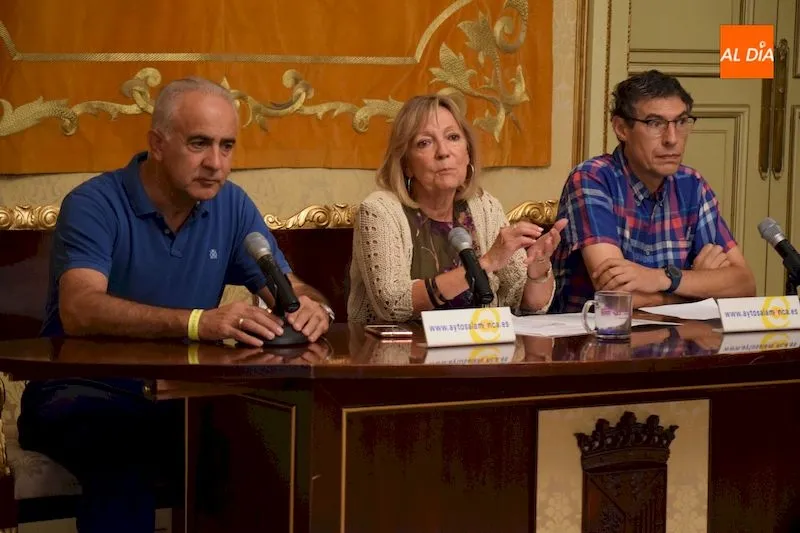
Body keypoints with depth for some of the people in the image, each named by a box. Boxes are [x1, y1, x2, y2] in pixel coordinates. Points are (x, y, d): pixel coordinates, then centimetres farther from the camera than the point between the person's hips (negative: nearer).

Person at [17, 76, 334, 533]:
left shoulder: (232, 206, 6)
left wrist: (311, 307, -24)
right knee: (124, 452, -38)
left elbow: (291, 290, 5)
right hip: (86, 389, -5)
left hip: (180, 392, 5)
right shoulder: (95, 205, -13)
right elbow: (79, 310, -29)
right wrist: (198, 322, -44)